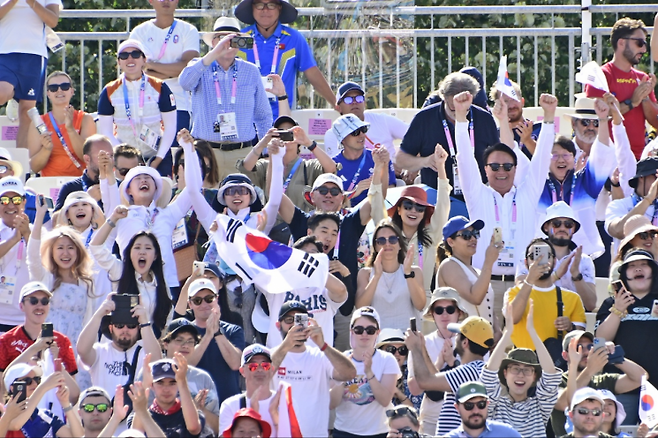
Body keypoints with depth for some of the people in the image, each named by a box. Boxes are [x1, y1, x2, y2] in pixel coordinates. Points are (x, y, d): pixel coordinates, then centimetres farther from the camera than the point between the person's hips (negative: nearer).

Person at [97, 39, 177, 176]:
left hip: (157, 156, 0)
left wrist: (158, 160, -9)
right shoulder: (110, 92, 1)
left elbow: (170, 127, 0)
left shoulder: (159, 88, -1)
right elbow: (106, 131, 0)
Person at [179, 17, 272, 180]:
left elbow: (263, 115, 16)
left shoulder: (251, 72, 11)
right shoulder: (200, 68, 6)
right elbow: (185, 82, -19)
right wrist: (214, 54, -24)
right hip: (206, 152, -1)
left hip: (242, 153, 1)